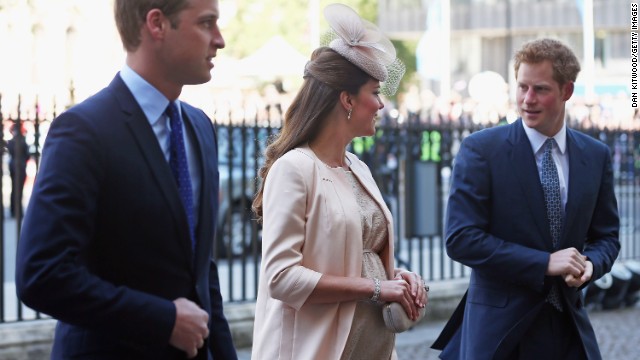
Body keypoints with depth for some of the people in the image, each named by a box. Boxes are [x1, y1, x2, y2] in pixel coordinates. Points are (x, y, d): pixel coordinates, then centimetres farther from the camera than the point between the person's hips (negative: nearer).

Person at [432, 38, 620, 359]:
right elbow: (460, 239, -14)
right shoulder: (480, 149, -7)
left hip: (569, 325, 4)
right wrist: (544, 263, -18)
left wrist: (590, 264, -10)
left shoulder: (596, 156, 6)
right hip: (500, 329, -4)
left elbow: (606, 236, 14)